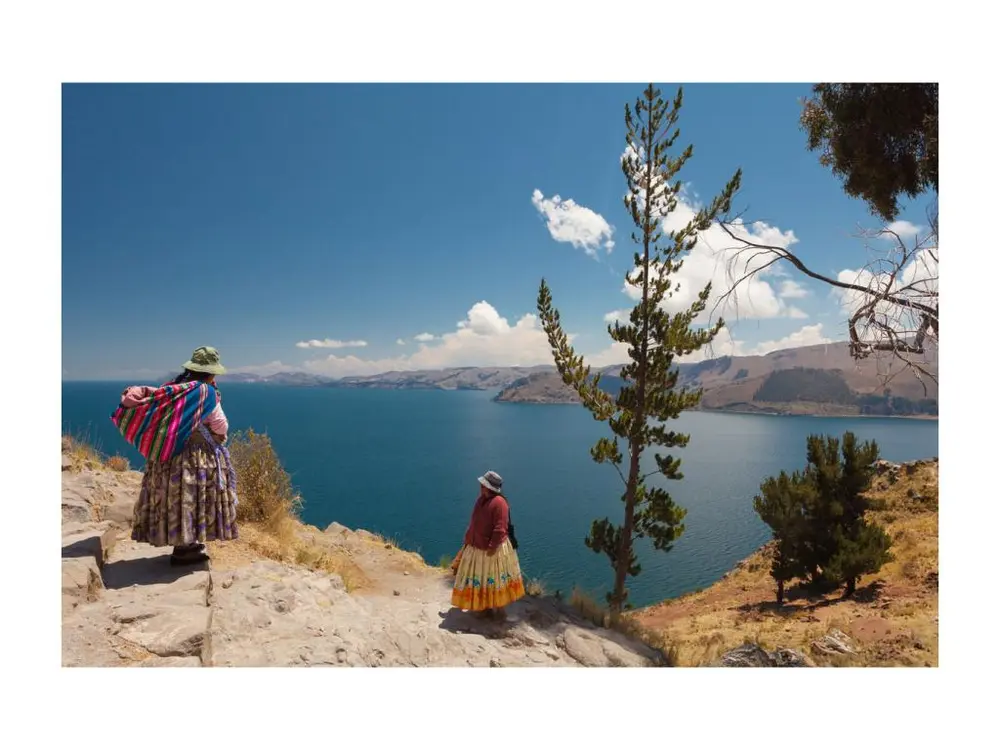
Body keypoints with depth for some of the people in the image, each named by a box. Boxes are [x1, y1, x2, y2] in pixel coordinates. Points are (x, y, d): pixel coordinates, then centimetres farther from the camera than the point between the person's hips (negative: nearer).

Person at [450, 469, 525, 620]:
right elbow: (474, 523, 15)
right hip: (476, 547, 9)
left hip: (492, 549, -9)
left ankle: (498, 609, 20)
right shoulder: (481, 499, 6)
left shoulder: (499, 502, -22)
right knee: (480, 579, 17)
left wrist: (492, 547, -26)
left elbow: (500, 528, -25)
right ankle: (484, 607, 31)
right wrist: (468, 539, 16)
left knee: (495, 580, 5)